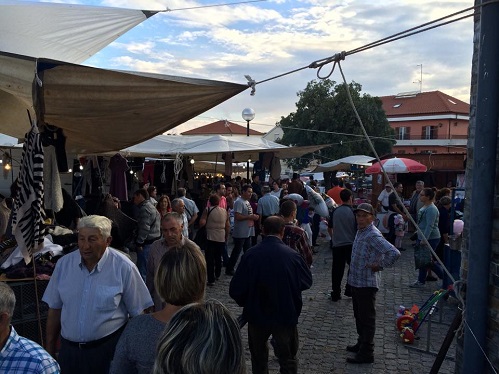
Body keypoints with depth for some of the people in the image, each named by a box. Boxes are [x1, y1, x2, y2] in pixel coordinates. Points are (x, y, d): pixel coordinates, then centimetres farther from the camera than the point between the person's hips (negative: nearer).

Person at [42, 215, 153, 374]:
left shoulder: (124, 268, -15)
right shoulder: (64, 264, -3)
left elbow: (137, 314, -8)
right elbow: (55, 309, 5)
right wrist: (49, 350, 7)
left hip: (109, 349, -3)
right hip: (69, 349, 4)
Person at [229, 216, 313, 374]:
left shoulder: (250, 255, -17)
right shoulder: (292, 256, -17)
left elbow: (235, 290, -13)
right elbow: (308, 282, 0)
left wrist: (247, 304, 7)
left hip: (257, 315, 1)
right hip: (285, 315, 0)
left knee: (259, 359, 23)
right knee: (287, 359, 20)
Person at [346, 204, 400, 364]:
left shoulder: (373, 235, -22)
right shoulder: (360, 231, 6)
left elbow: (394, 253, -32)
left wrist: (380, 266, -20)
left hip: (367, 283, -9)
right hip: (356, 281, 9)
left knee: (367, 319, 3)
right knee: (359, 316, 21)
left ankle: (366, 353, 15)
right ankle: (362, 343, 37)